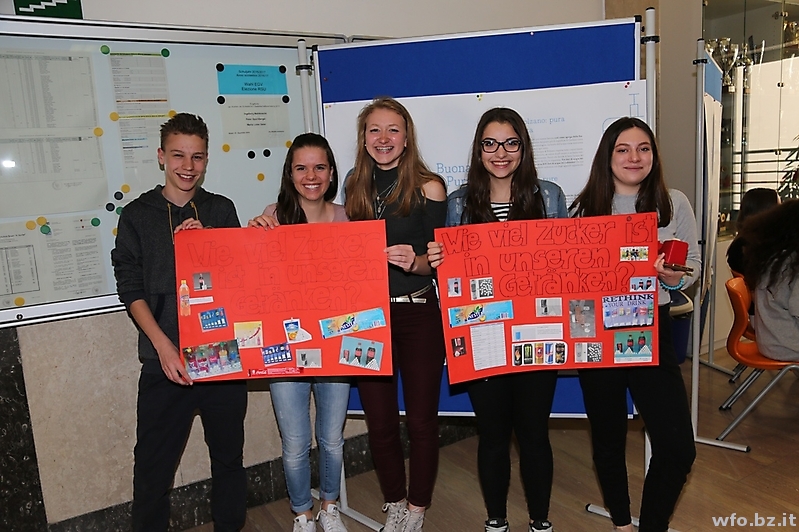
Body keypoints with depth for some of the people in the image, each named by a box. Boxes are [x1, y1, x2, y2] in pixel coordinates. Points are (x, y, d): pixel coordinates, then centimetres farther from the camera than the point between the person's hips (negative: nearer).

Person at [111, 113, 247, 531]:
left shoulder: (221, 210, 9)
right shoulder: (137, 215, 4)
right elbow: (131, 289, 0)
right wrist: (163, 345, -12)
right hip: (165, 360, -1)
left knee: (229, 455, 13)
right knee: (154, 462, 3)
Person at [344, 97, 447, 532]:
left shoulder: (427, 187, -5)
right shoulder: (355, 187, 8)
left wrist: (414, 261, -26)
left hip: (418, 316, -3)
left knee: (420, 419, 6)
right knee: (379, 421, 12)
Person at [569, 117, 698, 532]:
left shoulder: (674, 203, 2)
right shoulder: (584, 208, 1)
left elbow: (693, 264, 6)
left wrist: (676, 279, -15)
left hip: (652, 330, 0)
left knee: (678, 447, -5)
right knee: (608, 438, 13)